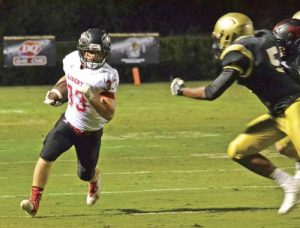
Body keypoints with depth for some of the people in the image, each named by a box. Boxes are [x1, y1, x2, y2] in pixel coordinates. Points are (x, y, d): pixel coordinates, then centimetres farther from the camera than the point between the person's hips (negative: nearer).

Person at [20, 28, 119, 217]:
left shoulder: (107, 76, -26)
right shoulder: (72, 60, -11)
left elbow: (109, 115, -28)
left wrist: (92, 97, -43)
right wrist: (56, 92, -3)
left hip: (91, 132, -3)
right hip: (69, 122, 3)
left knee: (86, 174, 13)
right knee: (46, 156, -18)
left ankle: (96, 180, 52)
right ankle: (34, 202, -14)